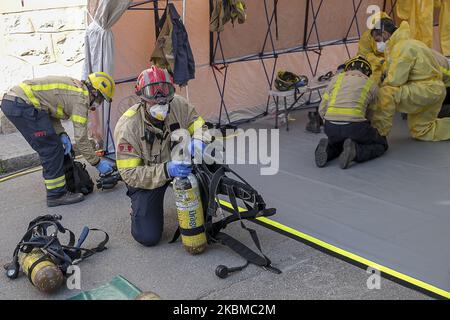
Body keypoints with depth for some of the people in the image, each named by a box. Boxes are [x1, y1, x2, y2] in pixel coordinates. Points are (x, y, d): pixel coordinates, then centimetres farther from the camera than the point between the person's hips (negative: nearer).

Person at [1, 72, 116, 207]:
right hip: (23, 104, -10)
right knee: (52, 149, -4)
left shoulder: (75, 87, 18)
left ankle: (54, 186, 29)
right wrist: (97, 163, -1)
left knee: (47, 148, 18)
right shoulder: (81, 98, -9)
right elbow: (81, 138, -9)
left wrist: (62, 134, 8)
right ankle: (56, 194, 3)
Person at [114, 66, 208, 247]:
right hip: (145, 177, -3)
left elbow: (198, 123, -6)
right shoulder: (127, 127, -30)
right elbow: (129, 174, -28)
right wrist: (166, 171, -42)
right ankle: (139, 207, 21)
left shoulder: (178, 105, -21)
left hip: (177, 162, 4)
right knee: (148, 237, -13)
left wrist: (198, 140, -33)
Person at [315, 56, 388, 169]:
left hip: (330, 128, 4)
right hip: (354, 126, -3)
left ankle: (327, 150, 2)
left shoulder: (337, 78, 19)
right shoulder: (372, 84, 15)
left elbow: (322, 109, 15)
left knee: (336, 143, 37)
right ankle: (355, 151, -7)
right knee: (381, 144, 23)